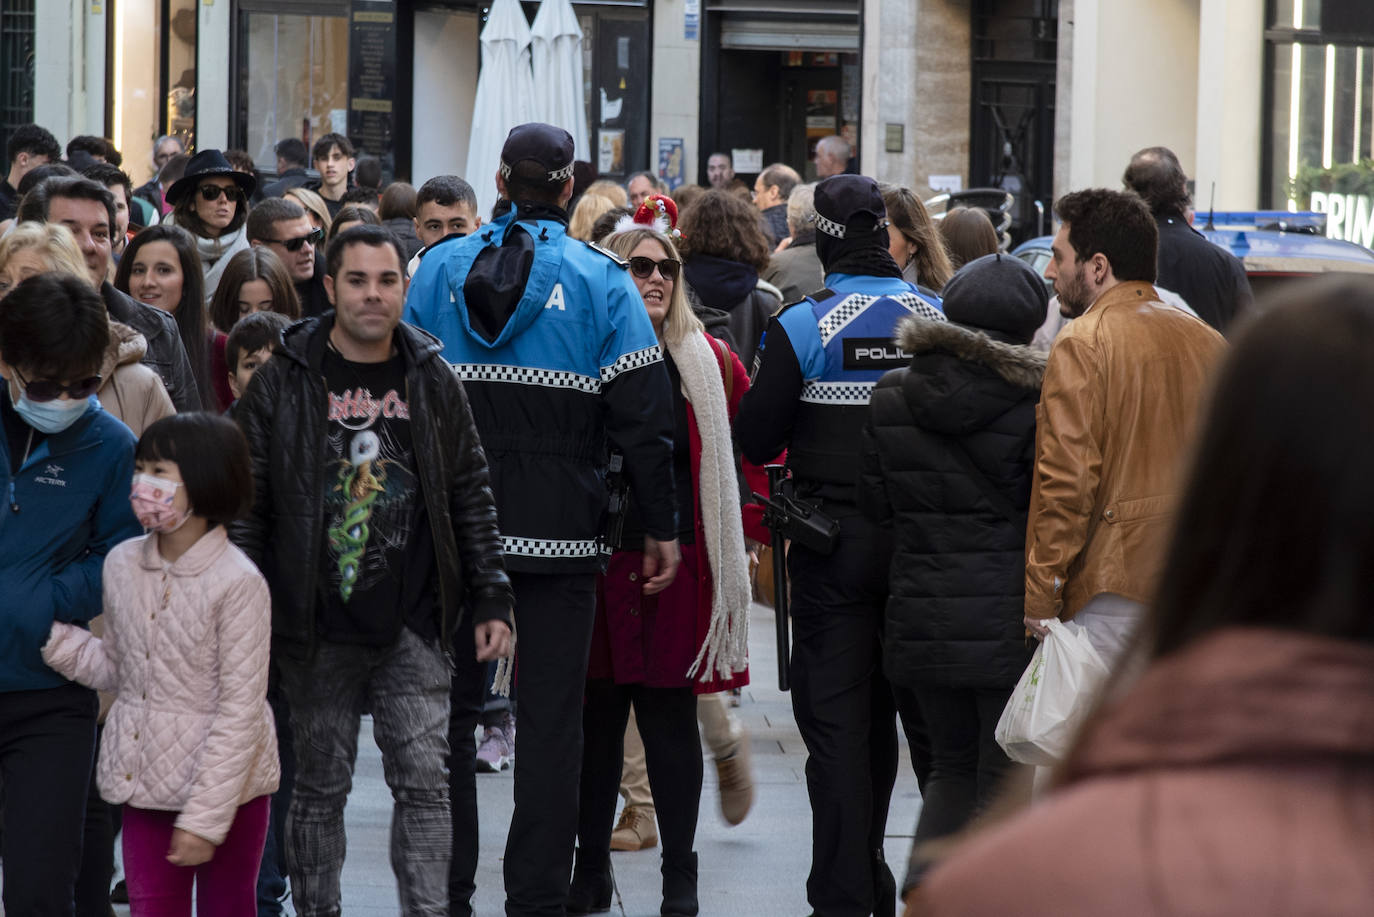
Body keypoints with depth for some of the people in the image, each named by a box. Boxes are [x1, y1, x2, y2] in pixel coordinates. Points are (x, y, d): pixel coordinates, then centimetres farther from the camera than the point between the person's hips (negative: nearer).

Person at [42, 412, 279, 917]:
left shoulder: (238, 582, -16)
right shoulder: (122, 564, 3)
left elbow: (240, 709, -16)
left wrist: (205, 816, -18)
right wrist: (53, 636, -1)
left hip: (225, 780, -5)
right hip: (145, 778, 5)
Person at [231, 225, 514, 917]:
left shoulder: (433, 381, 8)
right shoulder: (284, 381, 0)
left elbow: (471, 497, 12)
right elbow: (246, 504, 1)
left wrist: (491, 600, 5)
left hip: (415, 626, 1)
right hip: (318, 627, -1)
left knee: (424, 783, -4)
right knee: (319, 788, 6)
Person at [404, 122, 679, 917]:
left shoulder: (441, 269, 3)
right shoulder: (601, 280, -4)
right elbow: (643, 417, -6)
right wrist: (662, 527, 1)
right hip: (560, 531, -2)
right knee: (551, 717, 3)